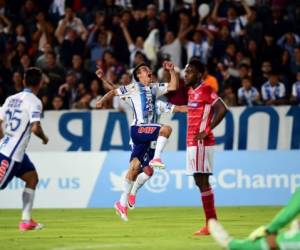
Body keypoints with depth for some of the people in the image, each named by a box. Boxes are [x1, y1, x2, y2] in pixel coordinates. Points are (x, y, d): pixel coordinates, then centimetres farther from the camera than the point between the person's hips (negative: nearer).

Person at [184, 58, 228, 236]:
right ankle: (212, 222, 13)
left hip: (200, 143, -10)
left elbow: (222, 109, -21)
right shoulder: (192, 91, 15)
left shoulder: (205, 90, -12)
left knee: (203, 181, -9)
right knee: (200, 181, 10)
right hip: (192, 142, 10)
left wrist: (207, 130, -20)